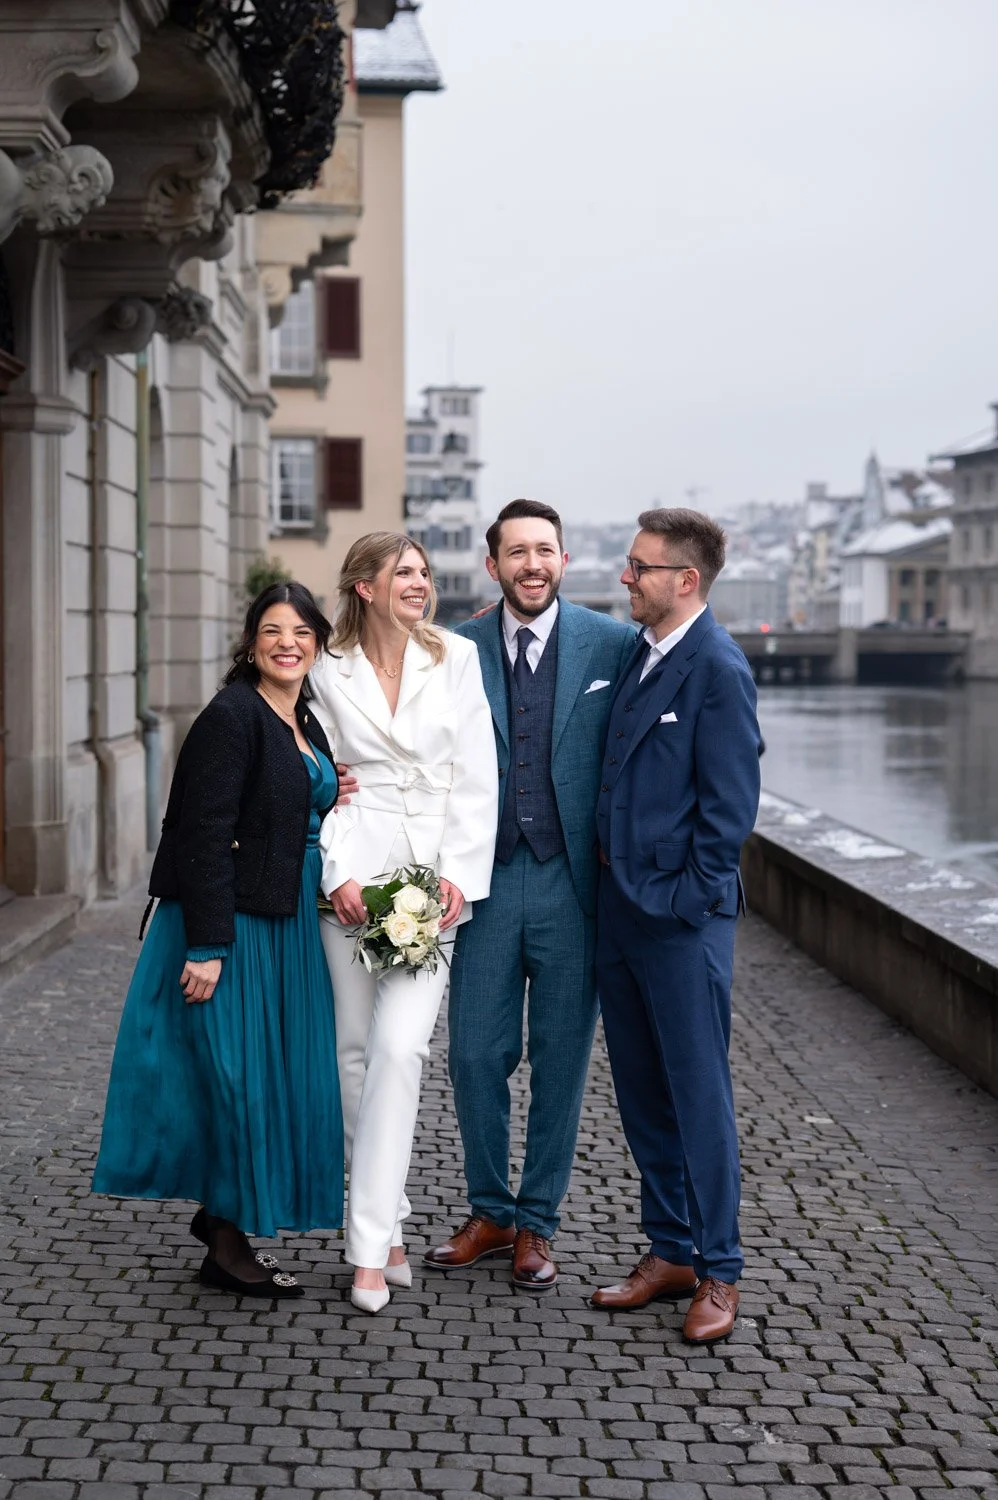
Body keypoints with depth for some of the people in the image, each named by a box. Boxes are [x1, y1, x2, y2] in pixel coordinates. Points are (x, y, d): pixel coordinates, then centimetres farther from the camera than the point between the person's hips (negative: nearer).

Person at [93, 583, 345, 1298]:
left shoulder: (307, 723, 12)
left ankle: (221, 1216, 28)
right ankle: (227, 1244, 10)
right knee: (238, 1073, -3)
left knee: (280, 1074, 13)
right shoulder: (232, 717, -14)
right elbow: (204, 835, -19)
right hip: (231, 923, -9)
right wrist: (206, 945, -22)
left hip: (286, 924, 9)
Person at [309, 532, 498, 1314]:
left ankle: (370, 1247, -10)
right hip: (354, 880, 1)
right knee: (356, 1051, 5)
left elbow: (477, 779, 3)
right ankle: (389, 1226, 19)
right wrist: (339, 874, -7)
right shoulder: (329, 673, 6)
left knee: (399, 1048, -13)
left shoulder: (457, 660, 5)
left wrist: (459, 876, -6)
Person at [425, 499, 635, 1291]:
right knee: (476, 1053, 6)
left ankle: (537, 1224, 21)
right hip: (485, 878, 2)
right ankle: (491, 1212, 24)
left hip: (571, 880, -1)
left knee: (561, 1058, 7)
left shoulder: (614, 644, -2)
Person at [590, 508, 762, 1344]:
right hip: (621, 904, 8)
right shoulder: (639, 654, 11)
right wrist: (616, 881, 11)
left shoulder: (718, 669, -13)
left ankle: (718, 1274, 10)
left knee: (700, 1095, 0)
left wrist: (687, 900, -13)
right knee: (643, 1093, 14)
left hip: (682, 916, -8)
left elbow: (730, 804, -14)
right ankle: (671, 1253, 25)